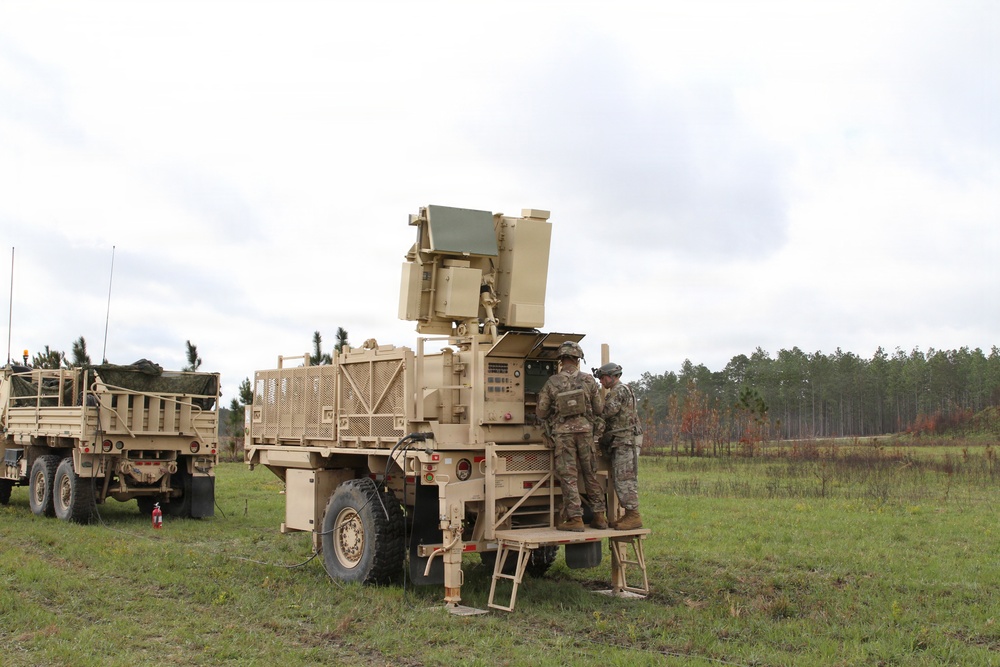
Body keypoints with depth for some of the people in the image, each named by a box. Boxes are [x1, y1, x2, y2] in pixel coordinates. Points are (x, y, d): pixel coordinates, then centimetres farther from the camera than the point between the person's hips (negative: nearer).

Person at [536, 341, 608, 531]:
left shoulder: (551, 383, -2)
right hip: (585, 430, 2)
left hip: (563, 432, -2)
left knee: (568, 476, 1)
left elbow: (541, 412, 2)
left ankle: (575, 519, -2)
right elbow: (599, 409, 8)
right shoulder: (588, 380, 2)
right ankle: (599, 516, 14)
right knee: (591, 475, 11)